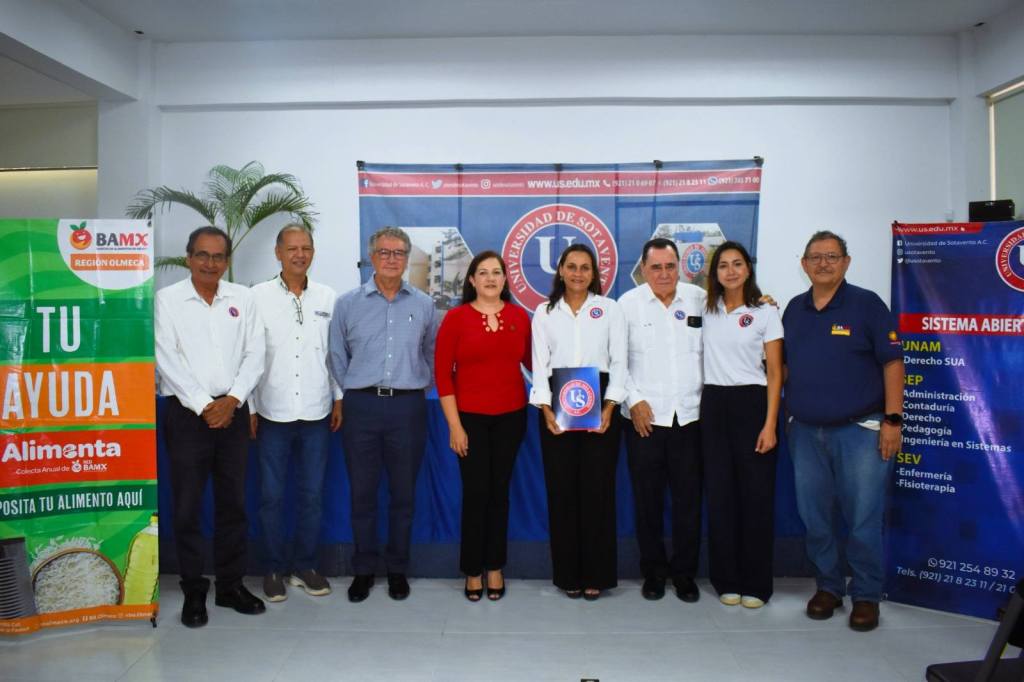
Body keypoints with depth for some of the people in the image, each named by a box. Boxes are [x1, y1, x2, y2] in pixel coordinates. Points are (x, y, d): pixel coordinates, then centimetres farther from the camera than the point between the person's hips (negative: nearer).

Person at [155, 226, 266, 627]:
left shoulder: (243, 299, 7)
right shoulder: (167, 299, -1)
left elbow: (254, 355, 3)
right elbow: (167, 359, -8)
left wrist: (232, 400, -10)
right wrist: (204, 405, -13)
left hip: (233, 411, 3)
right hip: (186, 413, -2)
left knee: (233, 503, 9)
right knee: (187, 506, 3)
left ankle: (231, 585, 22)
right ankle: (193, 592, 16)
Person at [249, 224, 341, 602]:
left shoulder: (328, 297, 5)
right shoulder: (258, 296, -2)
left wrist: (339, 398, 6)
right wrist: (248, 407, -4)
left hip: (317, 412, 2)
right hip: (272, 412, -2)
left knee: (312, 494, 10)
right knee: (272, 495, 7)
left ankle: (305, 566, 24)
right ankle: (275, 568, 22)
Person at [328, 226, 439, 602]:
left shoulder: (423, 304, 6)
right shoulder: (348, 303, 4)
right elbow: (337, 355, 10)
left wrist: (416, 387, 11)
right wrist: (352, 392, 8)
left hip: (408, 406, 1)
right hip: (361, 406, 0)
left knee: (403, 492, 7)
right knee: (362, 491, 7)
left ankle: (397, 569, 22)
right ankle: (363, 569, 21)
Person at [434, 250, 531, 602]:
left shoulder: (520, 316, 1)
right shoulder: (456, 317, -5)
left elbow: (531, 361, 11)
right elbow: (442, 373, -6)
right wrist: (454, 425, -9)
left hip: (511, 416, 2)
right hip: (470, 416, -2)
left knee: (499, 490, 11)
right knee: (475, 492, 3)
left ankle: (495, 567, 26)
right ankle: (473, 570, 21)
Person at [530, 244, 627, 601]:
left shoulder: (609, 309, 6)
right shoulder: (545, 312, 9)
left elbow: (619, 362, 2)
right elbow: (539, 364, 4)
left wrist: (609, 407, -10)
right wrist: (546, 408, -9)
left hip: (599, 404, -1)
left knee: (597, 488, 0)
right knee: (561, 489, 2)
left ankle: (596, 574, 12)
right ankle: (568, 574, 14)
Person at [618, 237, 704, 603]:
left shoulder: (699, 299, 4)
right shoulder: (628, 304, 1)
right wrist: (634, 400, -6)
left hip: (690, 416, 1)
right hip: (644, 417, -1)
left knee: (688, 499, 7)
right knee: (647, 500, 8)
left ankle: (684, 572, 23)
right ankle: (653, 570, 24)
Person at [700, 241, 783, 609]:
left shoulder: (765, 313, -1)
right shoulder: (706, 310, 8)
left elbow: (775, 373, -4)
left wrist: (770, 424, -11)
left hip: (751, 404, -3)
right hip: (713, 406, 3)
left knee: (756, 494, 1)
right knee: (720, 494, 6)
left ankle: (756, 583, 14)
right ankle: (727, 580, 18)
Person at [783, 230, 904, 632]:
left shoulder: (866, 304, -4)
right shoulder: (794, 310, 9)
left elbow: (892, 363, -7)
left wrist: (893, 420, -12)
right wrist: (782, 416, 8)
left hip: (860, 430, -4)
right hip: (805, 432, 5)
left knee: (863, 519, 1)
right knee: (814, 519, 11)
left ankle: (865, 596, 18)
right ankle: (828, 586, 28)